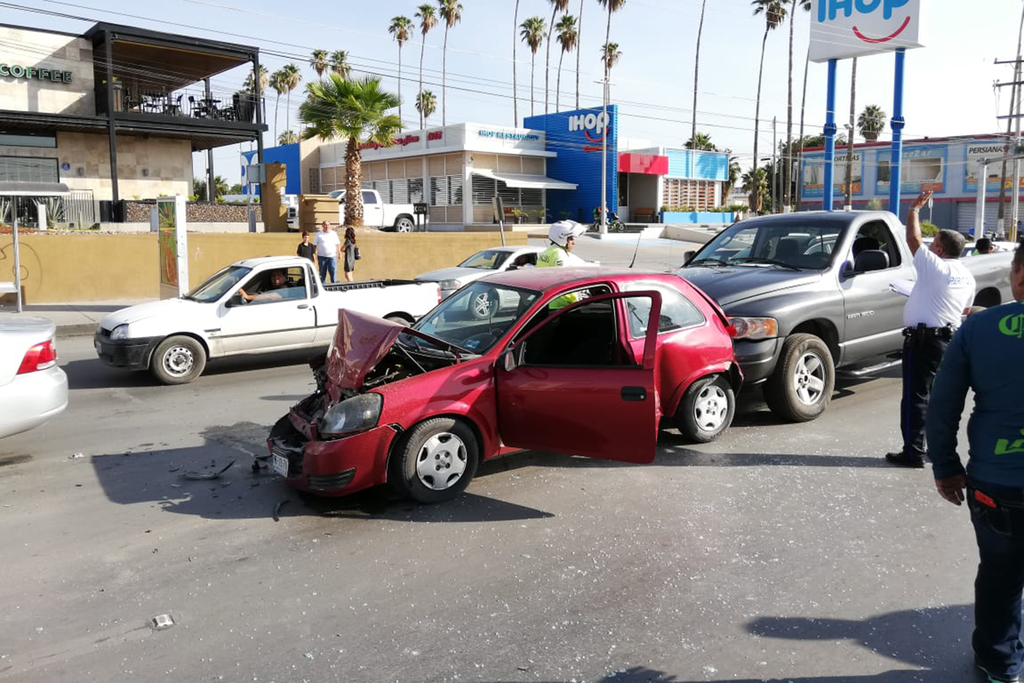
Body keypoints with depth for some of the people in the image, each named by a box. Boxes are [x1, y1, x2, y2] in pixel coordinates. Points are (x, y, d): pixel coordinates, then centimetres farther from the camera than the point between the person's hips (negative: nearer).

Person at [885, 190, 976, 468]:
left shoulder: (935, 267, -13)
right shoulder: (967, 277, 12)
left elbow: (913, 239, -10)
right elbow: (966, 312, 20)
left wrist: (915, 209, 2)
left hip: (924, 339, -9)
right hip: (949, 339, 9)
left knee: (916, 396, -7)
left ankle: (913, 452, -7)